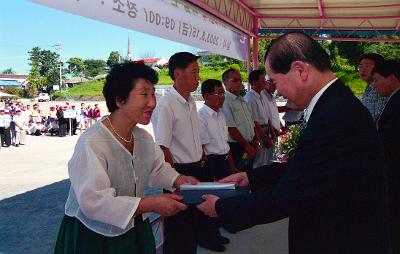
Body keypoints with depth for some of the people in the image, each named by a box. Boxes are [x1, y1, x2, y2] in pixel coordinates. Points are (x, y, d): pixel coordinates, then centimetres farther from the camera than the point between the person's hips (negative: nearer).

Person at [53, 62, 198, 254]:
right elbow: (93, 202, -33)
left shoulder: (143, 137, 0)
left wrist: (179, 179, -8)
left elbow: (158, 168, 13)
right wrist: (152, 204, -33)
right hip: (93, 237, -7)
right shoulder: (91, 142, -29)